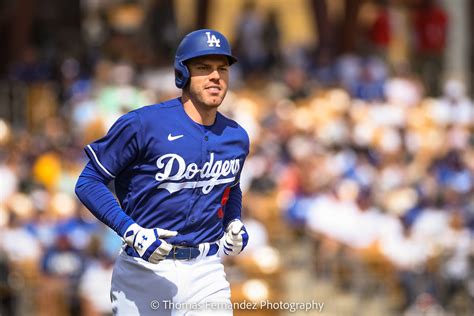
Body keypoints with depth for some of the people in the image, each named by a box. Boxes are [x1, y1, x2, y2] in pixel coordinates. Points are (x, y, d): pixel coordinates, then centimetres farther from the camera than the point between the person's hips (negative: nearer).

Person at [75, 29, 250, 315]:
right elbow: (89, 182, -8)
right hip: (144, 269, -3)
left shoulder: (237, 138, 8)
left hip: (206, 273, 3)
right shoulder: (144, 124, -11)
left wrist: (234, 223, 8)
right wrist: (131, 232, -19)